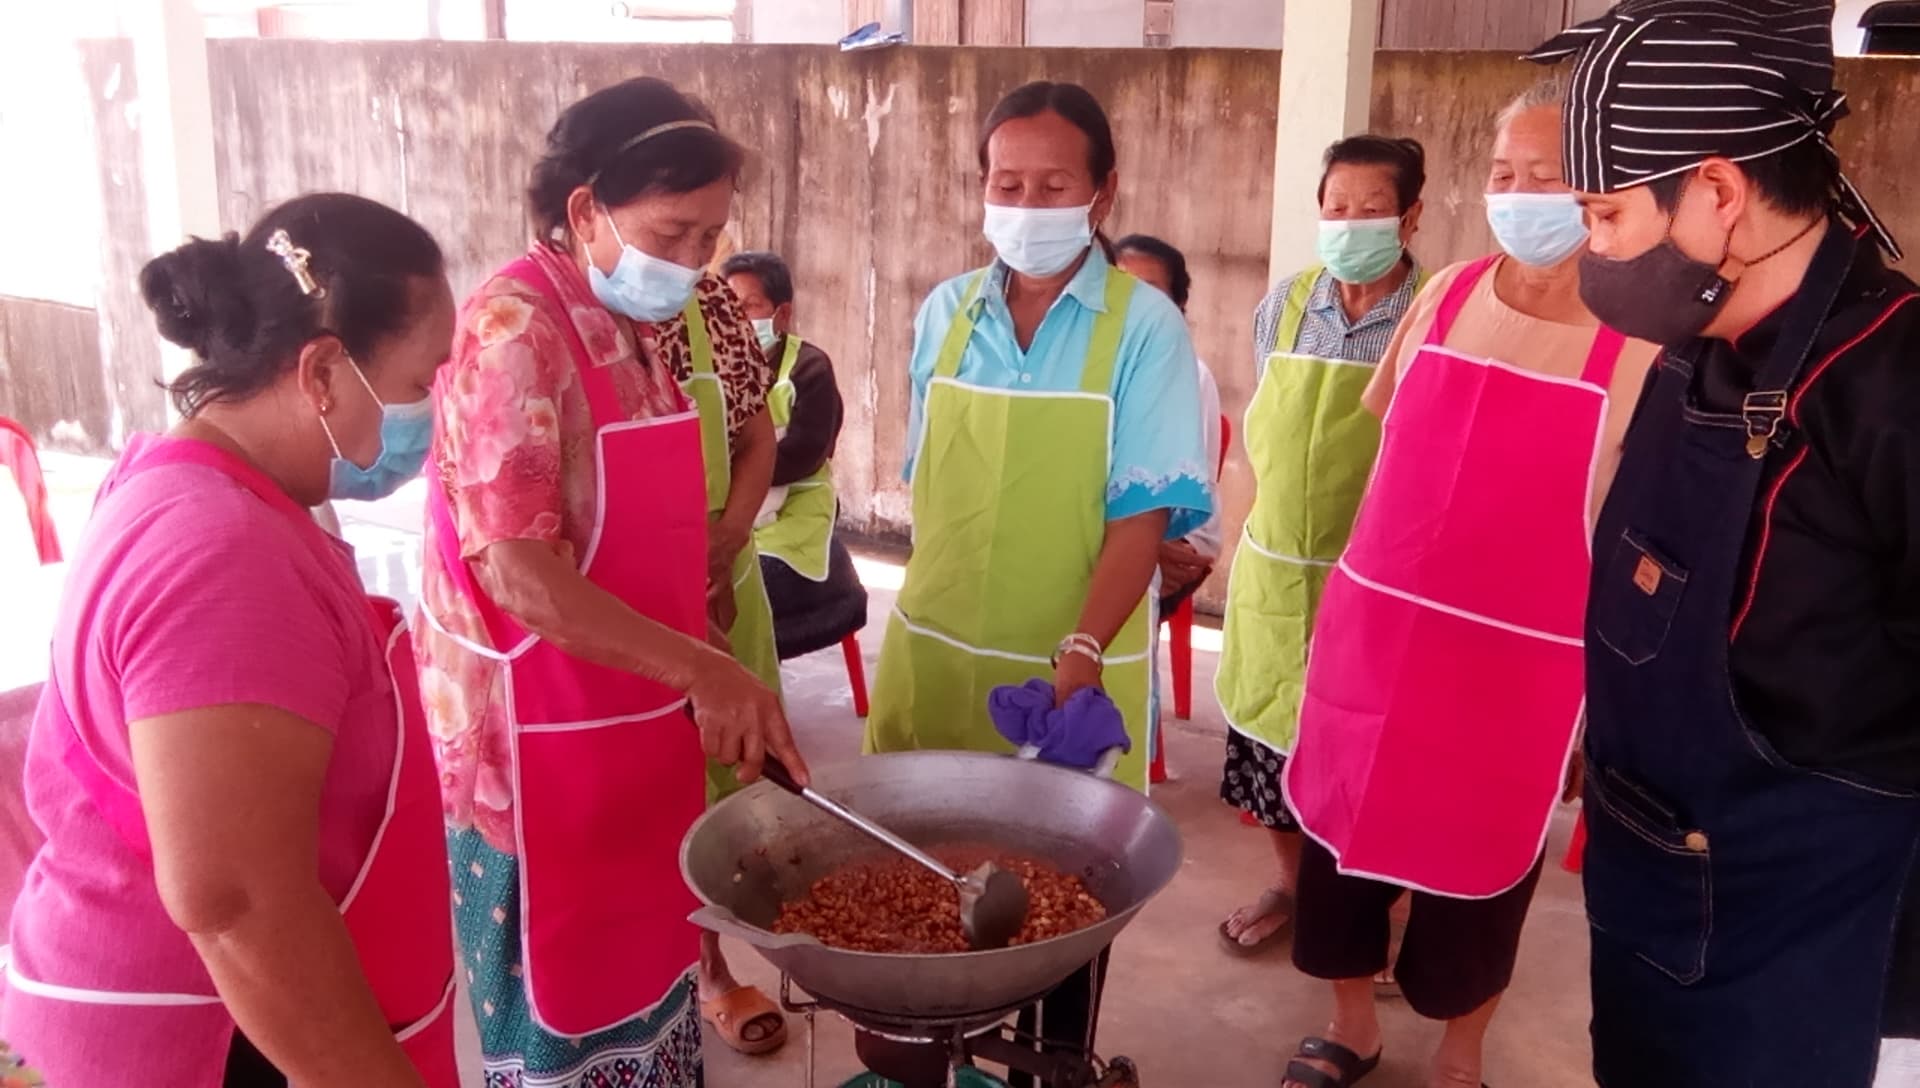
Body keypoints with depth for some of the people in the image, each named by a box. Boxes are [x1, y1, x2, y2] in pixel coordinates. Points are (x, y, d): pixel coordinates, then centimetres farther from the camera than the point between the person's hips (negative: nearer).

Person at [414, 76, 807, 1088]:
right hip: (542, 740, -8)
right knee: (565, 1004, 8)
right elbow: (516, 571, -26)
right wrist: (699, 670, -31)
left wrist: (701, 655, 13)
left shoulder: (636, 328, 7)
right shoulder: (514, 331, -20)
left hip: (636, 720, 8)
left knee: (643, 962, 21)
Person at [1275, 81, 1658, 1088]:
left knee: (1473, 861, 12)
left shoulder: (1642, 341, -10)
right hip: (1373, 628, 4)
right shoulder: (1445, 295, 3)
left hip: (1518, 659, -4)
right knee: (1342, 830, 15)